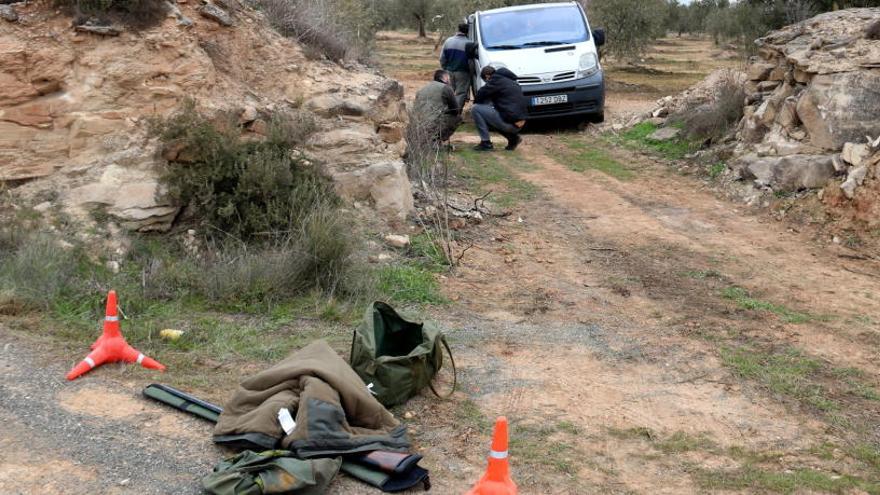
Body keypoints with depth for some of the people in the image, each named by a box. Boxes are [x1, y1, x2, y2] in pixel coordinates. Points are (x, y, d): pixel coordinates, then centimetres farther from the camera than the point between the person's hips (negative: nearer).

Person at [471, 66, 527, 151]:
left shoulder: (496, 79, -5)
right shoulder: (511, 80, 21)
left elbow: (481, 94, -5)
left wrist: (475, 102, 16)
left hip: (509, 122, -9)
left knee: (475, 109, -4)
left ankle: (486, 143, -3)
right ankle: (513, 137, 17)